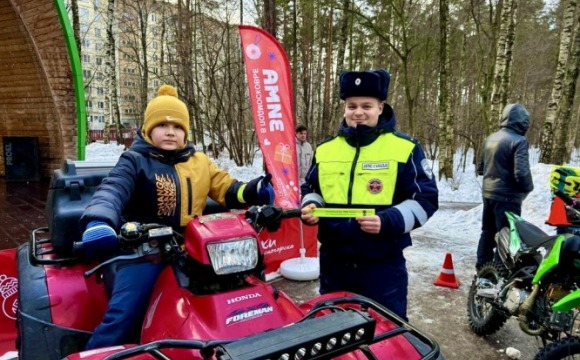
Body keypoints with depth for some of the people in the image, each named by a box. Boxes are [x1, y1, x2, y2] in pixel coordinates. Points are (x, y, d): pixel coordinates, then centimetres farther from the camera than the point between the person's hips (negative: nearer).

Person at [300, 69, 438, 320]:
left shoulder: (405, 148, -4)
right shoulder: (325, 149, 8)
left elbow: (425, 199, -6)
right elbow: (311, 189, 19)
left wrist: (388, 221, -21)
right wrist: (310, 206, -4)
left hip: (383, 263, -3)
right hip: (333, 262, 4)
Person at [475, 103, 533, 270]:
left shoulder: (490, 138, 7)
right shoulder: (519, 141, -16)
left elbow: (480, 168, 14)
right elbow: (521, 173, -23)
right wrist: (528, 188, -4)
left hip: (488, 193, 8)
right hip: (507, 196, -8)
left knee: (488, 232, 18)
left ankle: (482, 267, 27)